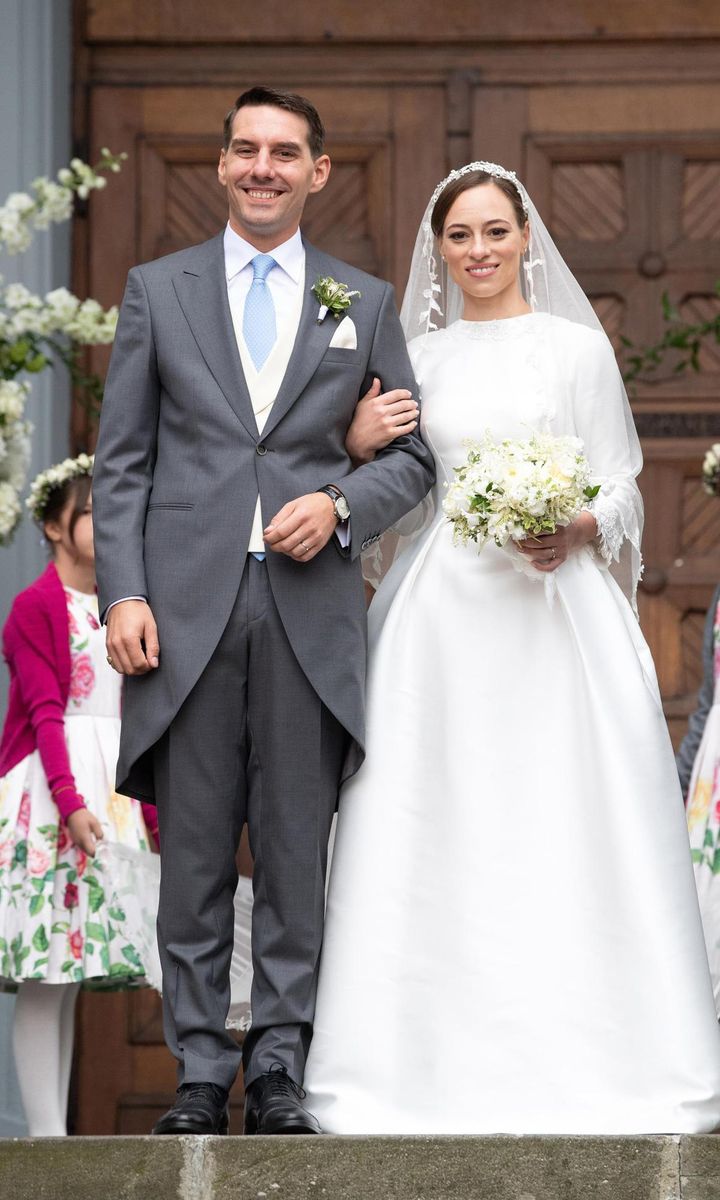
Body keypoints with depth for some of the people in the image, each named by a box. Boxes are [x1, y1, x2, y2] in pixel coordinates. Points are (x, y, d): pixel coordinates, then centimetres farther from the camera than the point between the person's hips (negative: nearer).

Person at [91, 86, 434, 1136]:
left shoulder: (365, 302, 13)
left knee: (297, 852, 1)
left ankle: (279, 1070, 7)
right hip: (187, 605, 0)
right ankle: (200, 1074, 6)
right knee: (194, 854, 1)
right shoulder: (157, 290, 11)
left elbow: (413, 457, 13)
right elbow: (122, 460, 7)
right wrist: (123, 594, -4)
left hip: (311, 608, 0)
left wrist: (339, 503, -7)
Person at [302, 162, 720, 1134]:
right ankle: (448, 1061, -1)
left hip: (552, 608, -2)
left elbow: (621, 486, 5)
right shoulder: (417, 357, 14)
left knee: (562, 825, -8)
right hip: (440, 610, 2)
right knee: (438, 832, -3)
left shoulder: (578, 347, 7)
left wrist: (577, 529, -13)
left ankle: (579, 1056, -4)